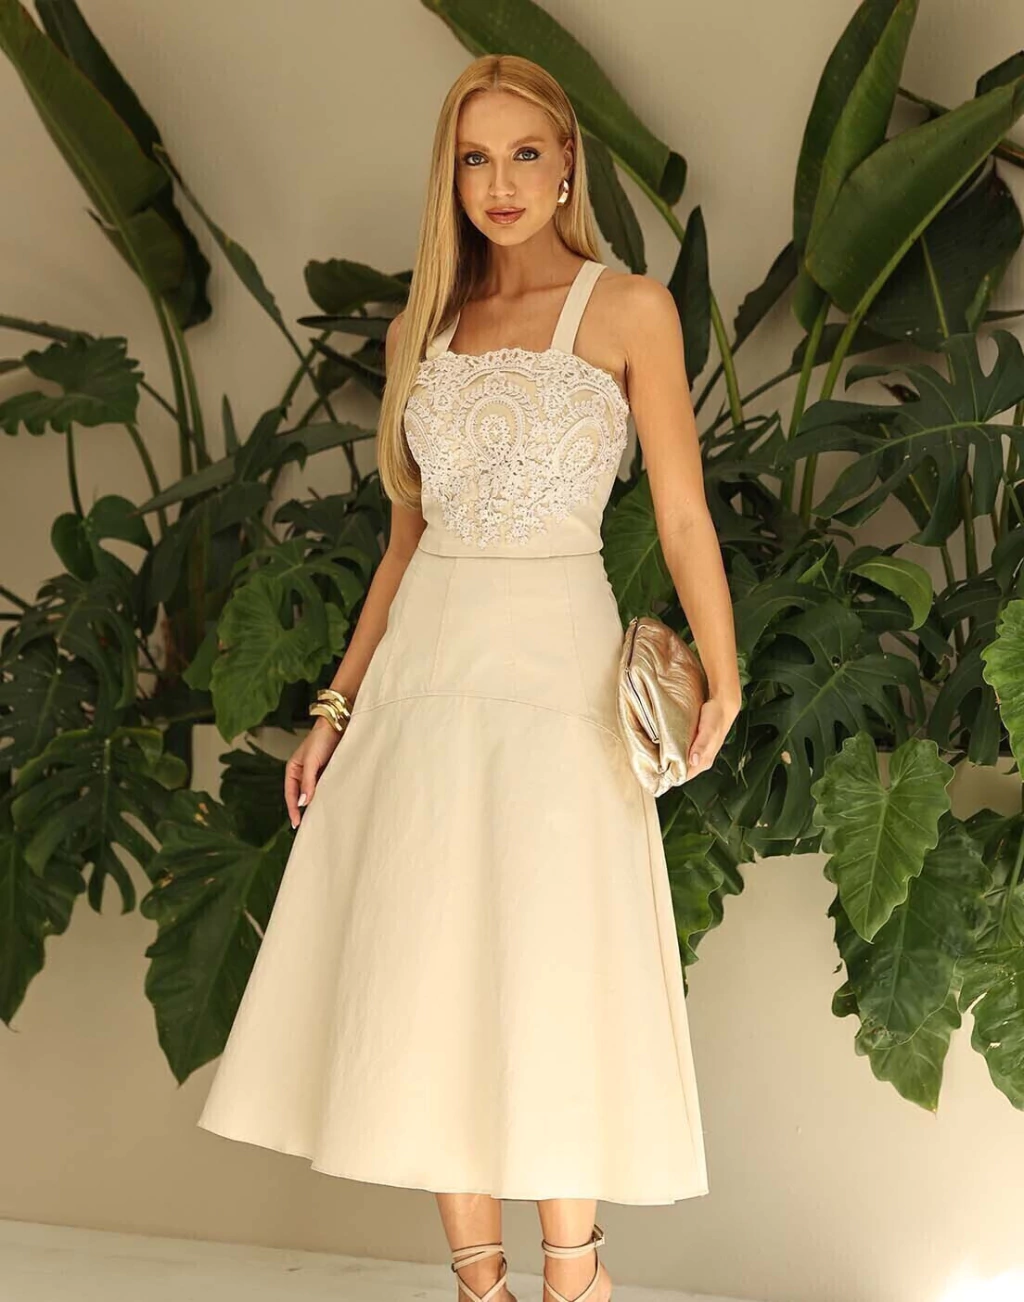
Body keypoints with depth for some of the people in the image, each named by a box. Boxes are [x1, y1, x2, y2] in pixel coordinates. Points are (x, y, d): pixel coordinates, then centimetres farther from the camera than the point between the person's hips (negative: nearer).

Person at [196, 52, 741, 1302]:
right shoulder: (422, 331, 14)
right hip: (424, 669, 4)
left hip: (555, 670, -4)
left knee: (549, 981, -3)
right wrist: (337, 706, 12)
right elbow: (407, 538, 16)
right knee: (425, 984, 3)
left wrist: (721, 680, -15)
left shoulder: (629, 310, 2)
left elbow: (683, 514, -3)